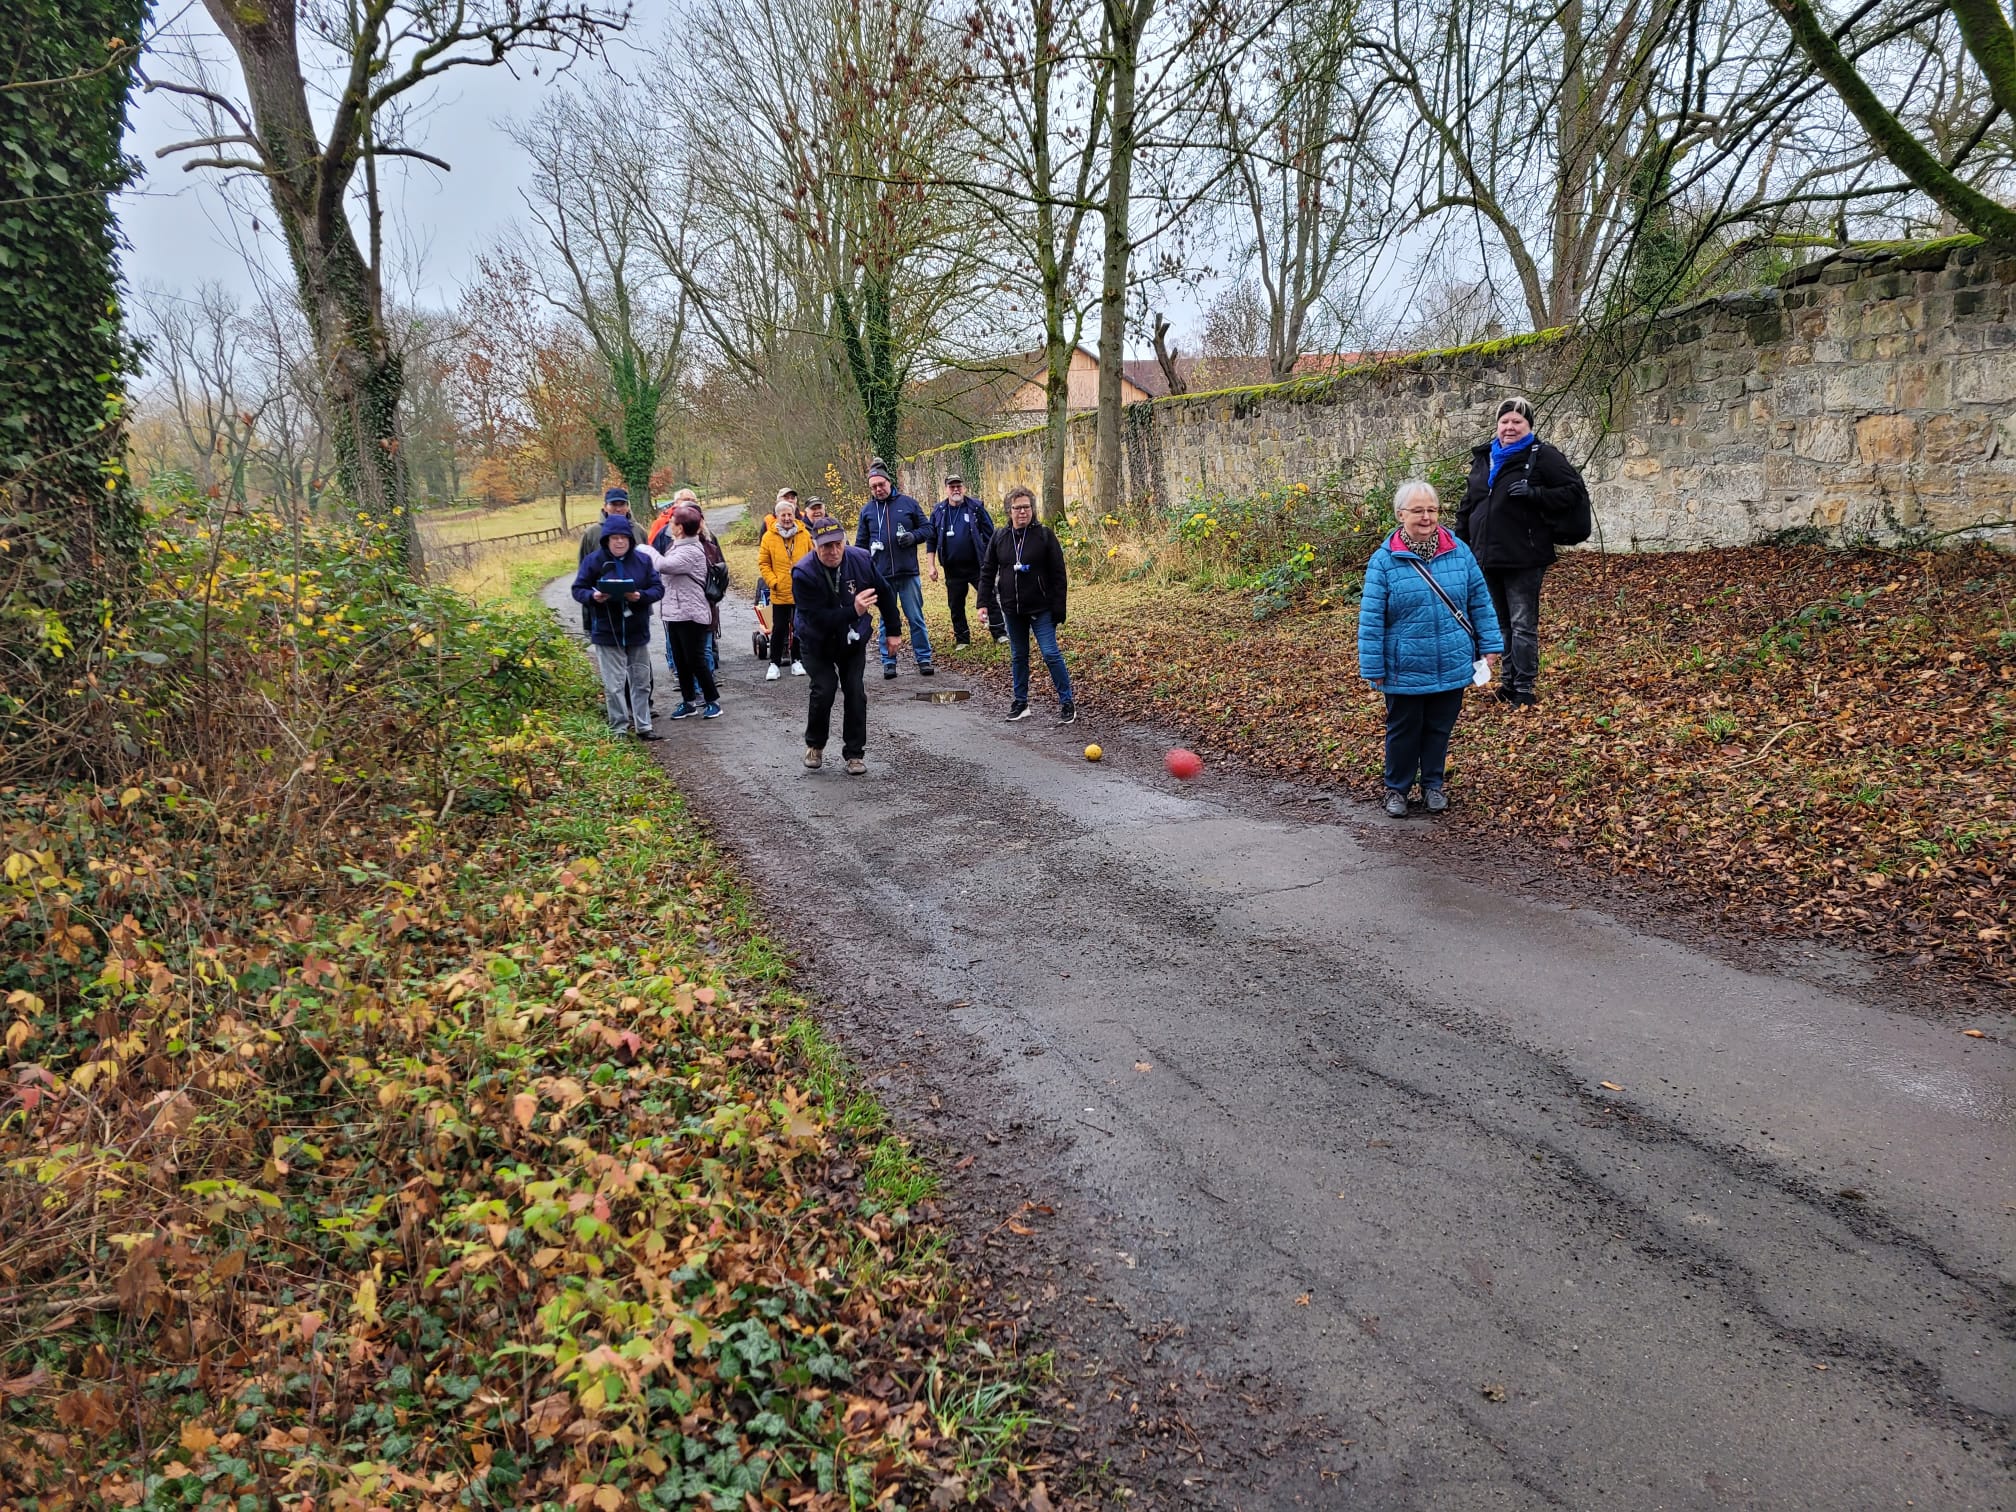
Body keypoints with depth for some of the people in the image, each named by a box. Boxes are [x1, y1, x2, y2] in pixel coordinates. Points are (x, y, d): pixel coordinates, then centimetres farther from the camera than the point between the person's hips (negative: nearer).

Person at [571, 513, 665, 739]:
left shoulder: (642, 560, 0)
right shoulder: (594, 560, -6)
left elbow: (658, 588, 0)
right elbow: (578, 589, -1)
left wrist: (641, 596, -20)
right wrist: (592, 596, -23)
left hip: (637, 632, 3)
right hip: (607, 633, -3)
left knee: (641, 682, 12)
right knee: (614, 684, 0)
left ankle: (643, 727, 23)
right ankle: (619, 729, 11)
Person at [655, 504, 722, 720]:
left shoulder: (692, 550, -17)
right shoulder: (676, 546, 12)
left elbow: (665, 565, -28)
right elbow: (665, 568, 13)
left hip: (690, 613, -9)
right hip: (674, 612, 9)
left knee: (694, 659, -3)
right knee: (680, 660, 13)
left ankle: (712, 700, 9)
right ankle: (688, 701, 22)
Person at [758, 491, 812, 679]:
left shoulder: (805, 534, 0)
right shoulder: (769, 536, -4)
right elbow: (763, 563, -1)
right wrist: (772, 581, -10)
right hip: (779, 592, -2)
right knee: (779, 628, 2)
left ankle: (796, 660, 23)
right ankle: (775, 664, 10)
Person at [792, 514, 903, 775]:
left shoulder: (861, 560, -17)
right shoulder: (803, 573, -28)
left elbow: (885, 593, 0)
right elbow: (816, 618, -32)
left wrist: (893, 631, 4)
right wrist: (853, 611, -41)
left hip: (854, 640, 3)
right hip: (818, 643, -2)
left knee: (855, 693, -3)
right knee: (824, 689, -14)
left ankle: (854, 753, 10)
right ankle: (815, 744, 12)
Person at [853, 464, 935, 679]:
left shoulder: (908, 503, 4)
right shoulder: (867, 510, 8)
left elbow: (927, 528, 8)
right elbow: (860, 543, 12)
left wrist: (913, 536, -12)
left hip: (908, 573, -1)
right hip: (881, 575, 1)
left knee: (916, 617, 3)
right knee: (887, 619, 7)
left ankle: (924, 659, 10)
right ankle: (888, 661, 14)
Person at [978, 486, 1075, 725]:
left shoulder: (1044, 535, -6)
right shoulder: (999, 537, 4)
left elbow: (1058, 573, -6)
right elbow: (987, 571, 8)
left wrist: (1058, 607, -10)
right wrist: (984, 602, 0)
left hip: (1041, 608, -4)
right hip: (1012, 609, 4)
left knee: (1051, 654, -7)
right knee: (1018, 657, 12)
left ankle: (1067, 703, 2)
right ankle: (1021, 703, 23)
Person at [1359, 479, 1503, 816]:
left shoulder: (1458, 552, -2)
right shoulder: (1384, 560, -12)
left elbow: (1480, 602, 5)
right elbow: (1371, 619, -10)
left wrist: (1490, 645, 3)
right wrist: (1373, 668, -10)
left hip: (1453, 666, 3)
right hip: (1405, 670, -3)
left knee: (1440, 728, 16)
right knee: (1404, 730, 12)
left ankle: (1433, 784, 34)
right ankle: (1397, 788, 29)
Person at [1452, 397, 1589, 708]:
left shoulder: (1542, 456, -4)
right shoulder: (1483, 458, 14)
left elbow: (1575, 491, -8)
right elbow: (1469, 504, 23)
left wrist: (1534, 493, -20)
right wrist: (1460, 541, 18)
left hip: (1523, 557, -6)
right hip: (1487, 555, 6)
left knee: (1523, 624, -4)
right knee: (1501, 624, 15)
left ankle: (1524, 688, 3)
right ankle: (1509, 681, 26)